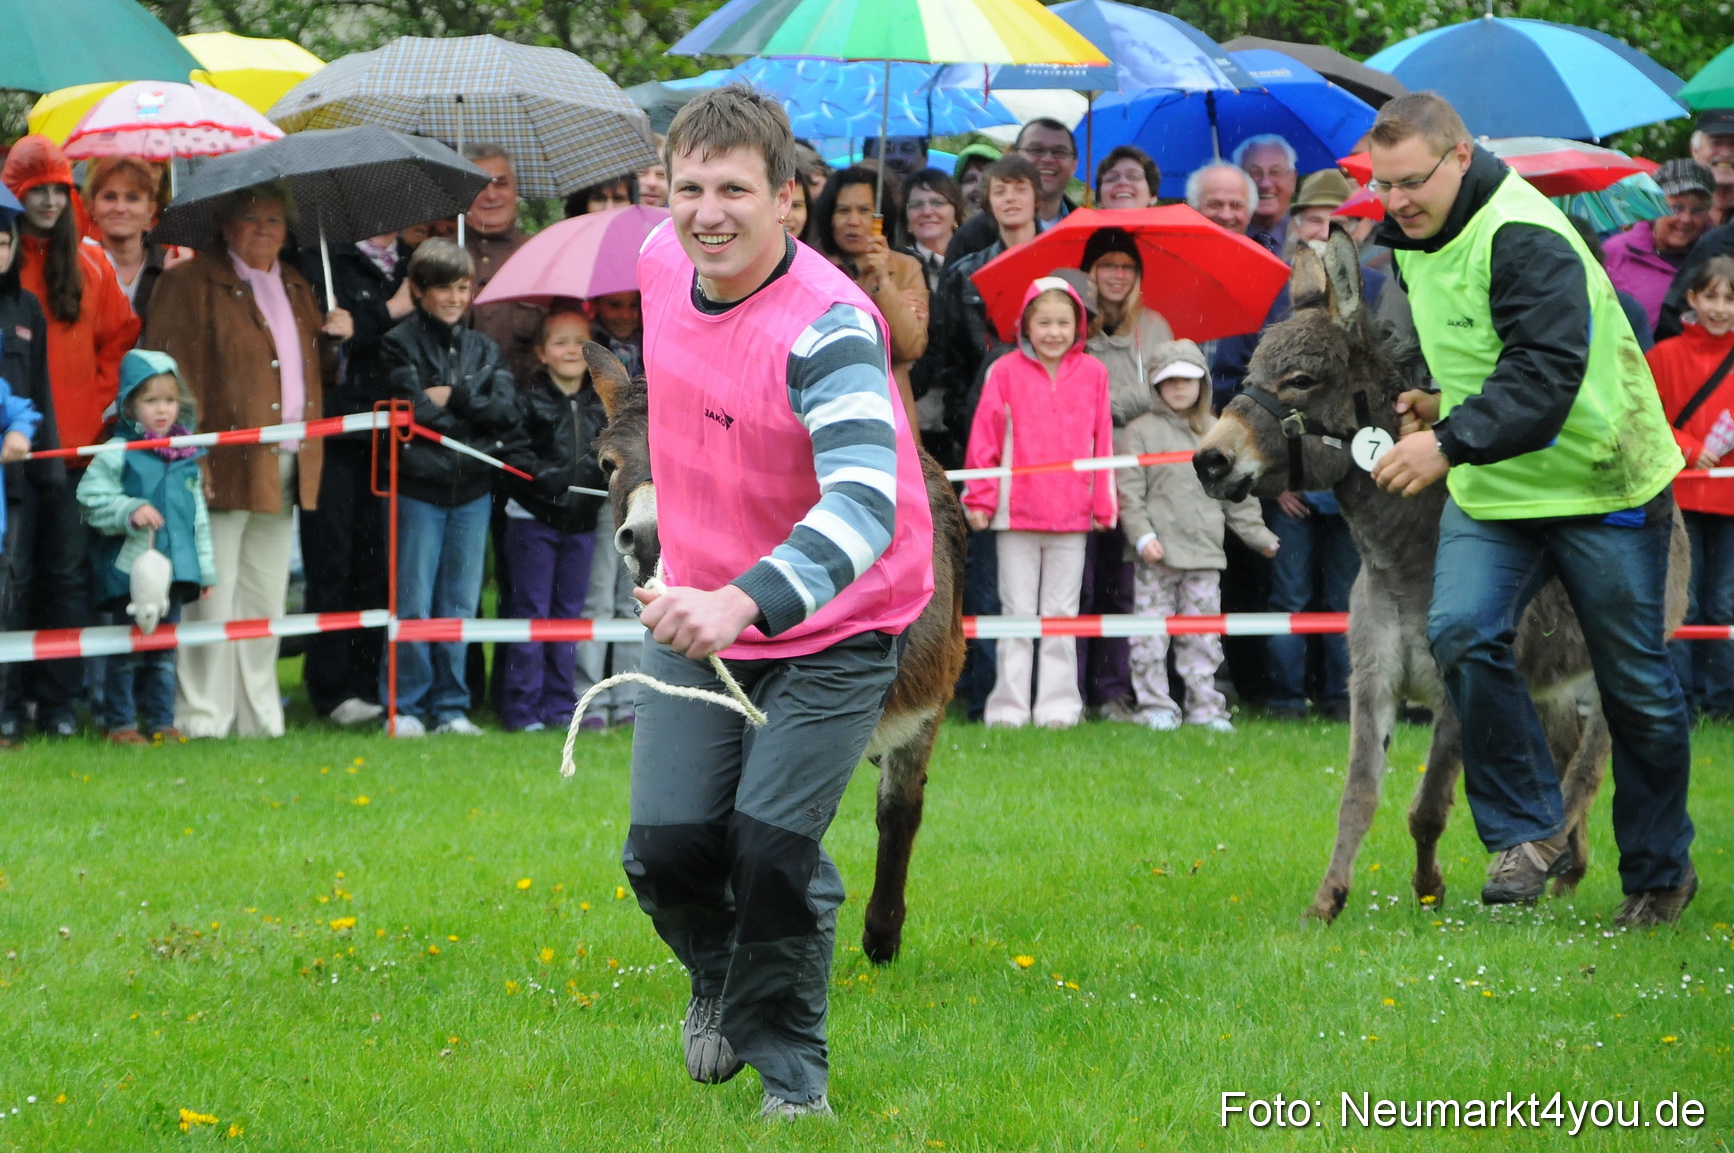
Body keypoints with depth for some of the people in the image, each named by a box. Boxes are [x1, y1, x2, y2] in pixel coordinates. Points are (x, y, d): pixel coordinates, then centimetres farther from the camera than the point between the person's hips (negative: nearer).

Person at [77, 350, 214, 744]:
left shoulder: (187, 456, 11)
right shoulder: (118, 453, -6)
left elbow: (199, 515, 16)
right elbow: (91, 497, -9)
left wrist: (206, 567, 15)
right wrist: (130, 511, -21)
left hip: (176, 566, 5)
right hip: (130, 567, -5)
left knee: (164, 651, 10)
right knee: (127, 651, -1)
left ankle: (161, 720, 17)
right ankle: (120, 722, 6)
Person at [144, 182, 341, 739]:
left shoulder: (296, 288, 20)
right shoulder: (190, 284, -3)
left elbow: (314, 369, 29)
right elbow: (173, 372, -9)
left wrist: (333, 339, 7)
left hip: (284, 469, 7)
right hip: (227, 463, -7)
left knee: (266, 597, 11)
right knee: (214, 595, -7)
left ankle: (259, 716, 17)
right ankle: (202, 717, -3)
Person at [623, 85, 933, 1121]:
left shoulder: (829, 327, -29)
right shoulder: (662, 264, -7)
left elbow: (865, 503, -41)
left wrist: (744, 604, -57)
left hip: (831, 626, -5)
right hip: (697, 609, 5)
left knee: (772, 847, -12)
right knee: (667, 842, -1)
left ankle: (791, 1065, 14)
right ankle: (722, 982, 33)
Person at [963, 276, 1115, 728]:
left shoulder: (1093, 373, 6)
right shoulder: (1005, 372, -1)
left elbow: (1103, 442, 9)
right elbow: (985, 438, 0)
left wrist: (1103, 504, 7)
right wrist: (980, 499, -4)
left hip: (1072, 515, 2)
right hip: (1017, 512, -2)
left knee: (1062, 615, 6)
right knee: (1017, 614, 3)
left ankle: (1058, 707, 10)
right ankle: (1010, 706, 6)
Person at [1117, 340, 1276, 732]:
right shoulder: (1141, 431, 1)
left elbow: (1237, 493, 18)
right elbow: (1129, 492, -4)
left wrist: (1258, 536, 14)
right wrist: (1142, 536, -14)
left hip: (1205, 553, 3)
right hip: (1156, 555, -3)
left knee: (1203, 635, 5)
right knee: (1151, 632, -3)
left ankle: (1205, 706, 11)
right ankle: (1156, 705, 4)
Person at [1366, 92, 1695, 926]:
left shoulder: (1525, 241, -23)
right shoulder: (1415, 239, 5)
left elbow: (1546, 373, -33)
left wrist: (1452, 440, -40)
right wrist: (1440, 400, 4)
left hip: (1602, 483, -7)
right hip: (1491, 490, 7)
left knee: (1636, 685, 4)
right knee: (1461, 635, -18)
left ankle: (1659, 871, 20)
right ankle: (1527, 829, -8)